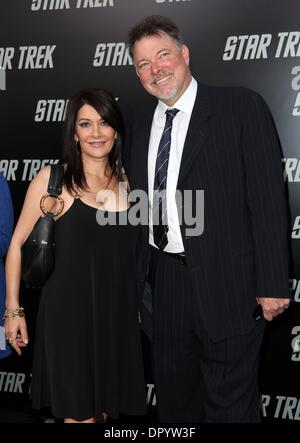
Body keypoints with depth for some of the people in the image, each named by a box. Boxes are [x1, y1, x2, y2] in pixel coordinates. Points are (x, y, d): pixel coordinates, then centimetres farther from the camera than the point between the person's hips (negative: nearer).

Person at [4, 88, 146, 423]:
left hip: (117, 315, 5)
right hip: (69, 313, -4)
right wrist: (13, 308, -4)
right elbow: (18, 243, -2)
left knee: (106, 410, 15)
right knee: (79, 414, -1)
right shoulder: (53, 178, -5)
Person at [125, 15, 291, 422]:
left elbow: (268, 198, -11)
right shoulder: (140, 125, 11)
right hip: (164, 278, 6)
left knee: (231, 404, 6)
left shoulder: (241, 108, -8)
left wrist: (272, 283, -14)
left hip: (226, 282, -6)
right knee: (173, 394, 19)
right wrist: (139, 274, 10)